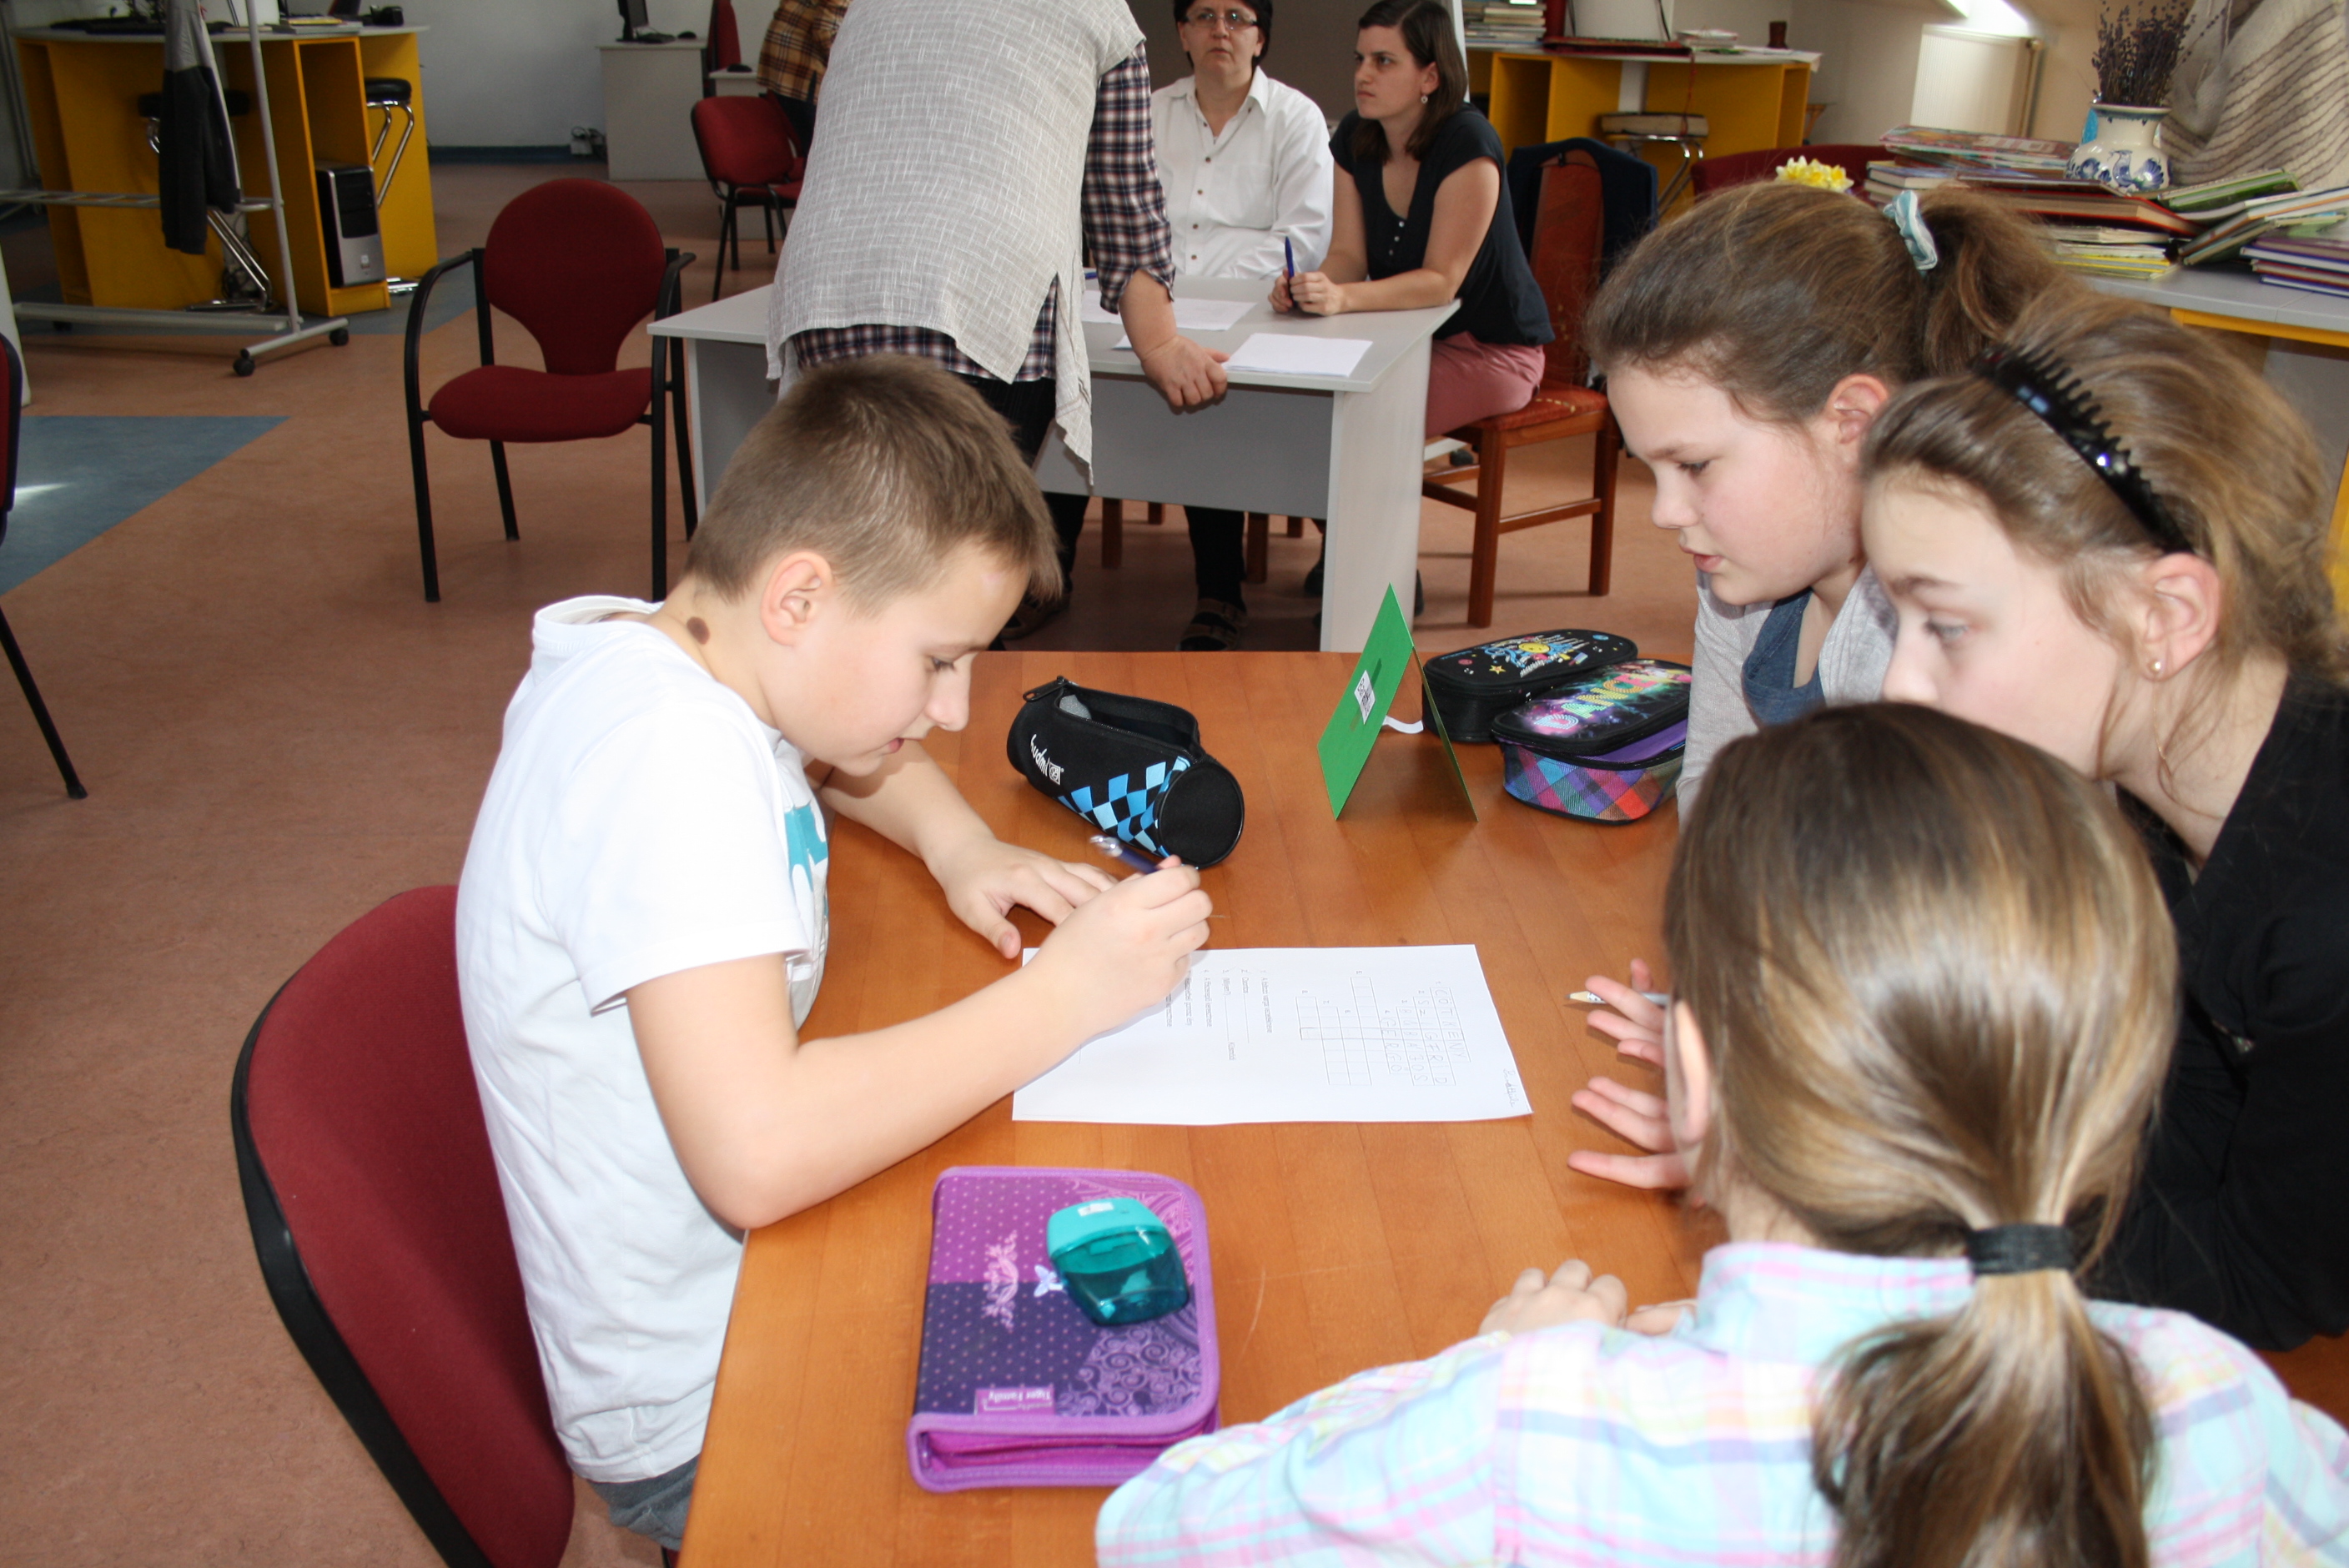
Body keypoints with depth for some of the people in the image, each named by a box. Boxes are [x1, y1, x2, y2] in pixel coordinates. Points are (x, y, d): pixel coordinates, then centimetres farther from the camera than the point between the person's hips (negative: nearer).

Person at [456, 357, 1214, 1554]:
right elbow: (756, 1154, -38)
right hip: (703, 1416, -8)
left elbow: (858, 762, 22)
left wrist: (961, 847, 1)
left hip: (753, 1268, 9)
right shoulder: (664, 754, -29)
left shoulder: (680, 662, 0)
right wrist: (1067, 994, -28)